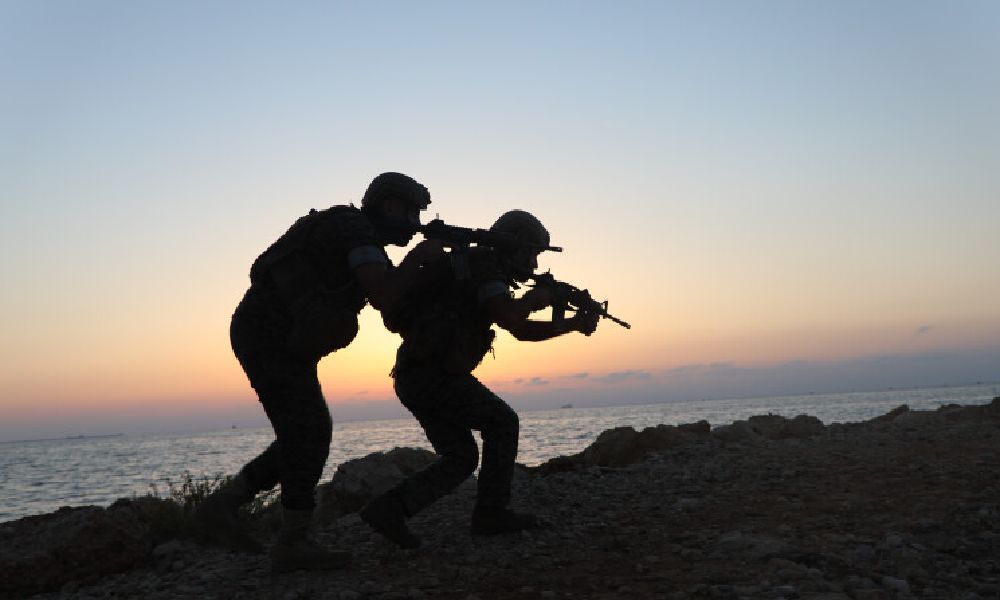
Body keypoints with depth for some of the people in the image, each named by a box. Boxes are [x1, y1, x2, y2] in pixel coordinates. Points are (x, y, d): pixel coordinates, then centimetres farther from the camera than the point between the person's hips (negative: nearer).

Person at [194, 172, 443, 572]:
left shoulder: (356, 243, 20)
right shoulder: (358, 229, -13)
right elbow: (384, 298, -24)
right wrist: (418, 256, -9)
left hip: (277, 343, 10)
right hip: (267, 336, -10)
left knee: (306, 437, 8)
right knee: (309, 433, -11)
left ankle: (220, 507, 12)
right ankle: (293, 545, -4)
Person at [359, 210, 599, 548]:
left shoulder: (485, 274, 23)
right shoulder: (482, 263, -8)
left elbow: (522, 331, 26)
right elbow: (510, 320, -21)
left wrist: (574, 324, 17)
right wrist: (534, 300, -2)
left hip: (412, 378, 10)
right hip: (434, 374, -10)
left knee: (461, 459, 12)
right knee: (502, 423, 5)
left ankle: (389, 510, 1)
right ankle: (491, 513, 8)